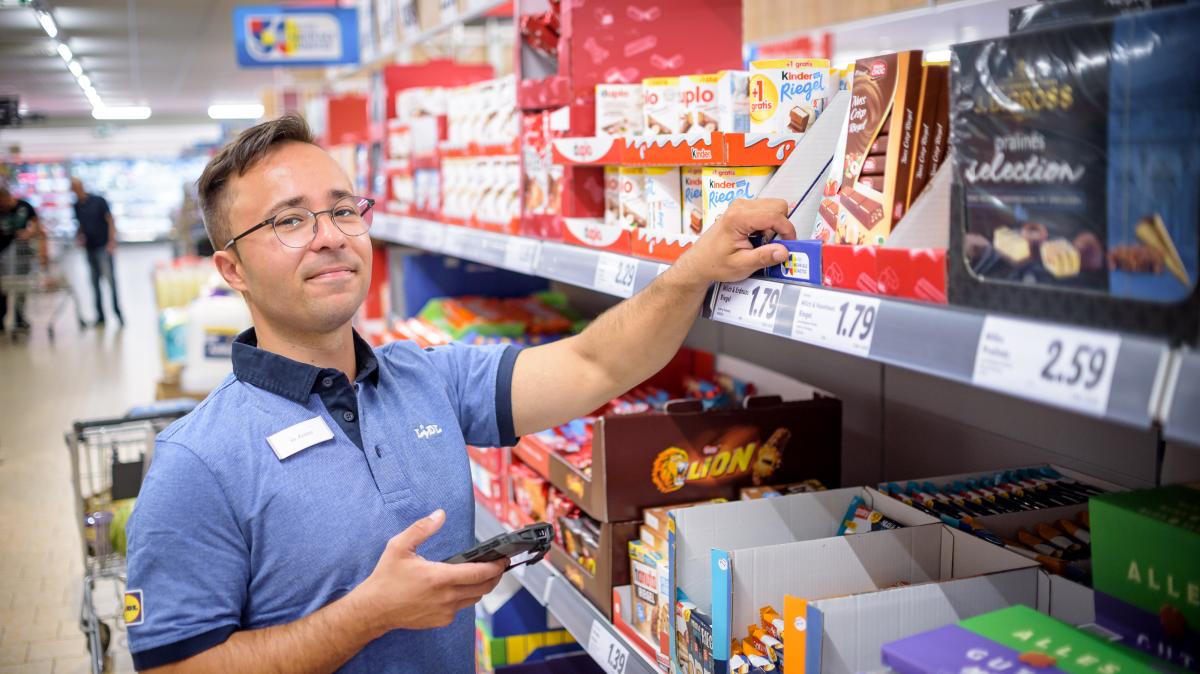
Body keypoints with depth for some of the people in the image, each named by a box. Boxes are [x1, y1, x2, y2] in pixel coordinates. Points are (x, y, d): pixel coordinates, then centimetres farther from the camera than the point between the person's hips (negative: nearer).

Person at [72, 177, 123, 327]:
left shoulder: (98, 201, -4)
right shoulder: (76, 206, 9)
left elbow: (110, 220, -5)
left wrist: (112, 241, -14)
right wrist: (78, 236, -1)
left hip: (103, 247, -5)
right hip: (89, 248, 5)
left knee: (110, 278, -10)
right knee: (94, 282, 6)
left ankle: (117, 312, -3)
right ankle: (100, 316, 11)